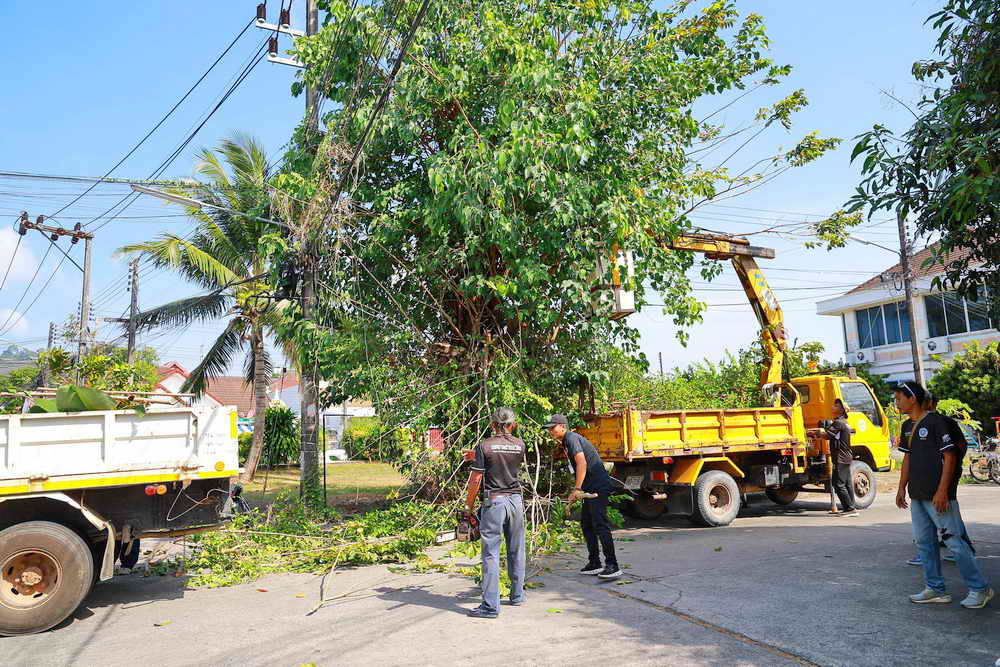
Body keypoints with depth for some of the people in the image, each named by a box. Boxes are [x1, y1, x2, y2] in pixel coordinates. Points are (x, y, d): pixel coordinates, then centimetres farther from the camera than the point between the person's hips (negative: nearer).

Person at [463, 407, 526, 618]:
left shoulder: (484, 446, -7)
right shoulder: (520, 445, 5)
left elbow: (475, 480, -7)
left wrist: (468, 506, 4)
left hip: (493, 500, -4)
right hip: (516, 500, 4)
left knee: (491, 553, -2)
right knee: (516, 551, 16)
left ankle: (490, 606, -2)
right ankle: (517, 596, 28)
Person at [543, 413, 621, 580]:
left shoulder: (571, 438, -11)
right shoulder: (566, 442, 20)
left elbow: (582, 463, -22)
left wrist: (577, 489, -24)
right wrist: (577, 491, 23)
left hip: (598, 486, -11)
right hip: (591, 488, 11)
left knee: (600, 524, -13)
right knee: (586, 524, 13)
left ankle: (612, 566, -12)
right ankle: (594, 563, 19)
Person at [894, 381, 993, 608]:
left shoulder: (935, 421, -11)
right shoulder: (907, 427, 13)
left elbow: (950, 456, -14)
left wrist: (942, 490, -19)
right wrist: (902, 489, 16)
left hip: (937, 495, -8)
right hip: (917, 495, 8)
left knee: (953, 540, -4)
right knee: (924, 542, 11)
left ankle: (980, 589, 10)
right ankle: (935, 589, 20)